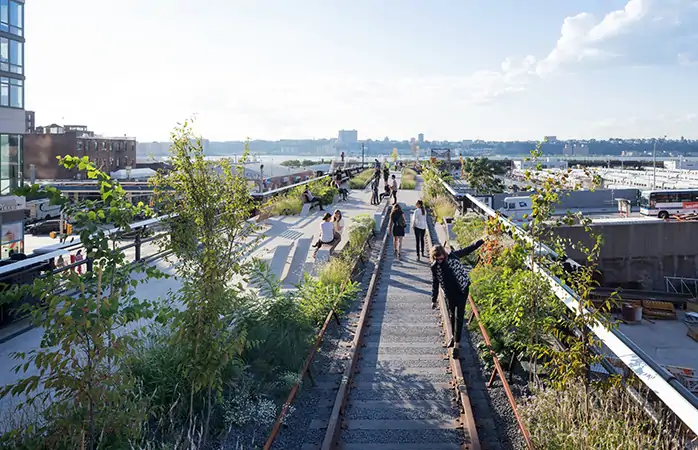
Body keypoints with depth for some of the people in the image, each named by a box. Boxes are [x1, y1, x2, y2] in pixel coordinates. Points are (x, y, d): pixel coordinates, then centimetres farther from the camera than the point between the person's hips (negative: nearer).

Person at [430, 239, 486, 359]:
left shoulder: (453, 256, -12)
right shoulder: (434, 267, -5)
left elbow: (468, 250, -2)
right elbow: (435, 284, 3)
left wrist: (482, 241, -3)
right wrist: (434, 300, 6)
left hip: (462, 289, -3)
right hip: (449, 294, 3)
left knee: (458, 316, -7)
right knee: (452, 315, 16)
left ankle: (456, 344, -6)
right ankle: (454, 336, 39)